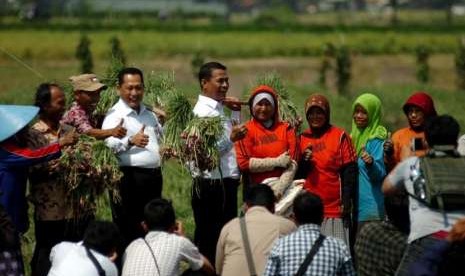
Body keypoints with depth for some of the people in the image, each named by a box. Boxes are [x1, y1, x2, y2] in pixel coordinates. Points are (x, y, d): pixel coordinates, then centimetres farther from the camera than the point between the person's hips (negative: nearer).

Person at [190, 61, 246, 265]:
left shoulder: (221, 108, 13)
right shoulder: (203, 112, -13)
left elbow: (235, 129, 31)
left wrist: (236, 112, 14)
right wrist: (231, 138, -31)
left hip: (226, 182, 9)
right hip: (211, 184, -9)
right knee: (208, 240, -4)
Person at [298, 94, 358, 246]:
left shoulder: (340, 136, 1)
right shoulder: (302, 138, 12)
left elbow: (350, 173, -3)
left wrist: (346, 202, -9)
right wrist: (304, 162, -6)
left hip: (335, 209, -3)